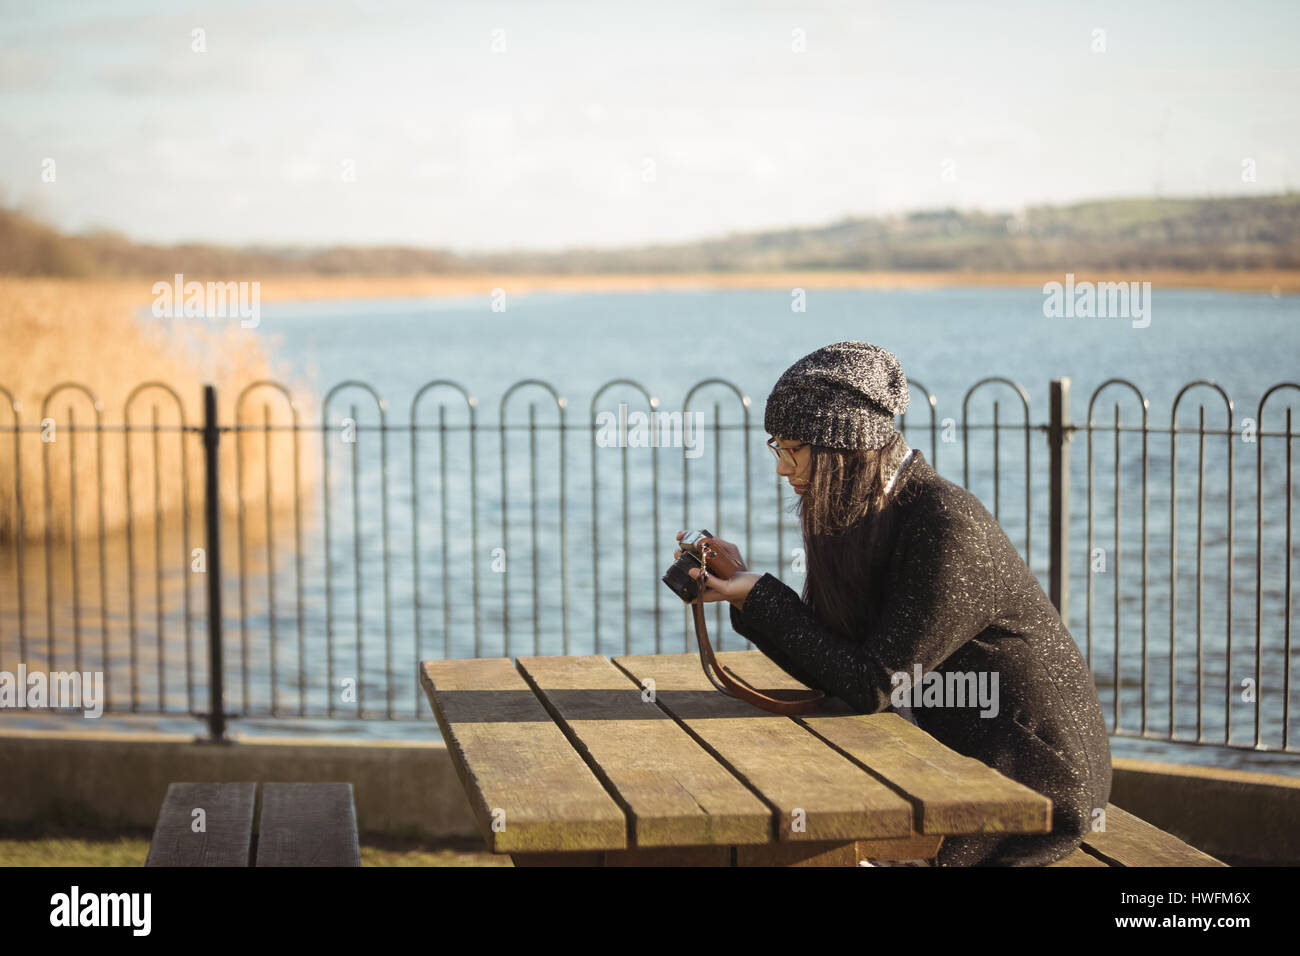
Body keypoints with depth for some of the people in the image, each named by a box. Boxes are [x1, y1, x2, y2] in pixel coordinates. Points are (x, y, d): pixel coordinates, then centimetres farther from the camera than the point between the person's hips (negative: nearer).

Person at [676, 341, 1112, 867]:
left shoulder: (947, 530, -24)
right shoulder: (874, 518, 4)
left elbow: (873, 687, -23)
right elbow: (833, 668, 5)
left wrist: (761, 597, -20)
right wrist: (746, 584, -4)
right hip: (961, 753, 8)